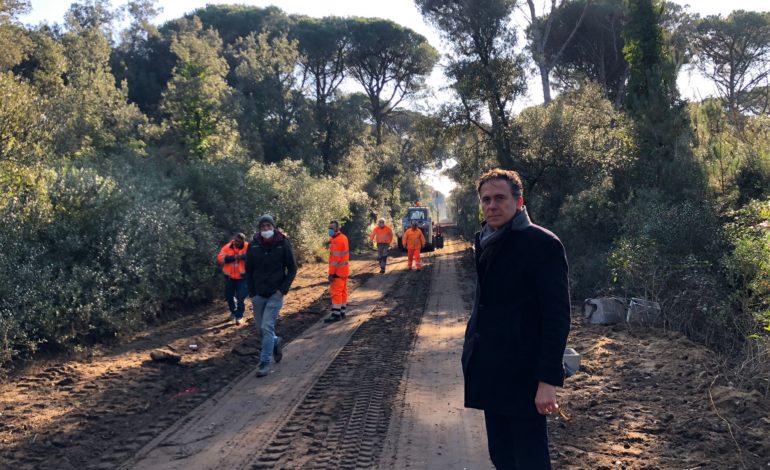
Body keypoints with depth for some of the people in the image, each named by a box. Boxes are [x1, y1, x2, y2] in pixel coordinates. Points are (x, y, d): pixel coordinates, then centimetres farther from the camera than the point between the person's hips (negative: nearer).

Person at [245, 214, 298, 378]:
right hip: (258, 294, 4)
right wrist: (251, 292, 1)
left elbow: (292, 269, -1)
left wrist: (283, 289, -10)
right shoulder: (253, 245, 0)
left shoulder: (283, 244, -6)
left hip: (275, 294, -3)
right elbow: (248, 270, 8)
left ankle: (265, 363, 0)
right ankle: (276, 342, 41)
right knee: (261, 326, 12)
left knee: (267, 327, -9)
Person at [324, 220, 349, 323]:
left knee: (336, 292, -7)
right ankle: (342, 312, 22)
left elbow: (336, 258, -23)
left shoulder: (337, 241, -20)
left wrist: (331, 273, -22)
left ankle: (336, 314, -6)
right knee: (343, 291, 14)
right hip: (344, 270, 10)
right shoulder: (343, 237, 12)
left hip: (338, 271, -10)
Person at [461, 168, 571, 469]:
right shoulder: (486, 241, 9)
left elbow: (557, 316, -15)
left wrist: (548, 379, -19)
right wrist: (474, 355, 11)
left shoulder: (542, 244, -12)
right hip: (491, 373, 7)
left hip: (523, 375, -7)